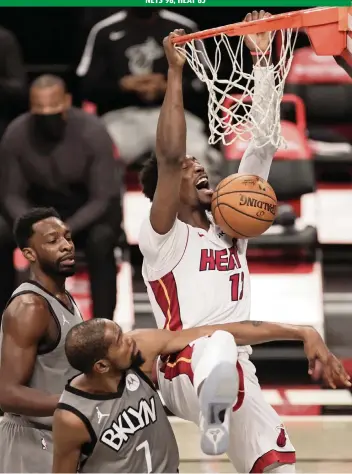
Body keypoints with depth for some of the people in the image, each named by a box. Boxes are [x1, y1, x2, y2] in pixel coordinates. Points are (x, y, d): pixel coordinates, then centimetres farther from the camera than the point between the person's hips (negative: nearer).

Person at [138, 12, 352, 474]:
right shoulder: (162, 237, 0)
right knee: (218, 349, -42)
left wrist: (261, 62, 11)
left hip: (240, 379, 8)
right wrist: (175, 72, -13)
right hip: (186, 370, -8)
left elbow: (262, 146, 14)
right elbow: (168, 155, -16)